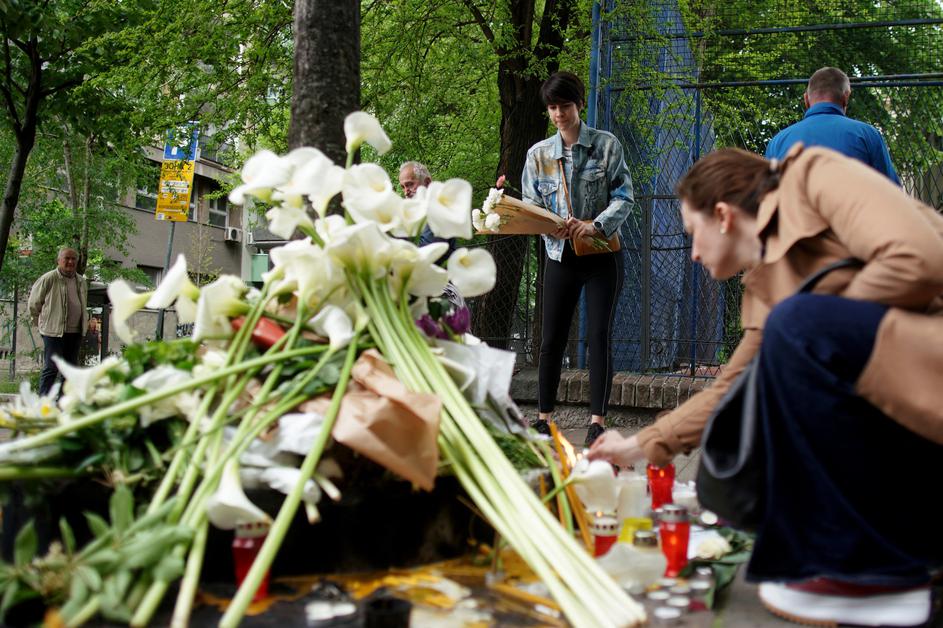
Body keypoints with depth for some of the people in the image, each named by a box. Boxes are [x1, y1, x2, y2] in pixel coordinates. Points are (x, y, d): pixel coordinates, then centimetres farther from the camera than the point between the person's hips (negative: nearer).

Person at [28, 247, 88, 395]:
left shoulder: (82, 282, 10)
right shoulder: (48, 279, -8)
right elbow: (34, 302, 2)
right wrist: (38, 321, 9)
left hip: (75, 332, 6)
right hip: (54, 331, -6)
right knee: (51, 368, -8)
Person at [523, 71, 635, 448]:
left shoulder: (607, 145, 0)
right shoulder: (538, 154, 6)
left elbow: (625, 197, -5)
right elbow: (530, 206, 3)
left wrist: (596, 225, -22)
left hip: (602, 255, -2)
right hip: (560, 256, 2)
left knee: (599, 335, -5)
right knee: (551, 339, 3)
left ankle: (597, 422, 0)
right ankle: (544, 420, 13)